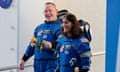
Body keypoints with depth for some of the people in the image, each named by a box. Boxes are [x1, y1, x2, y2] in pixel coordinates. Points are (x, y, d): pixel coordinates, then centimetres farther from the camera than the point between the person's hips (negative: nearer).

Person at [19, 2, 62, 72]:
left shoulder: (60, 27, -6)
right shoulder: (39, 28, 17)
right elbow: (32, 45, 25)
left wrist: (51, 44, -41)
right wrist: (24, 59, 26)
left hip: (52, 63, -7)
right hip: (38, 63, 7)